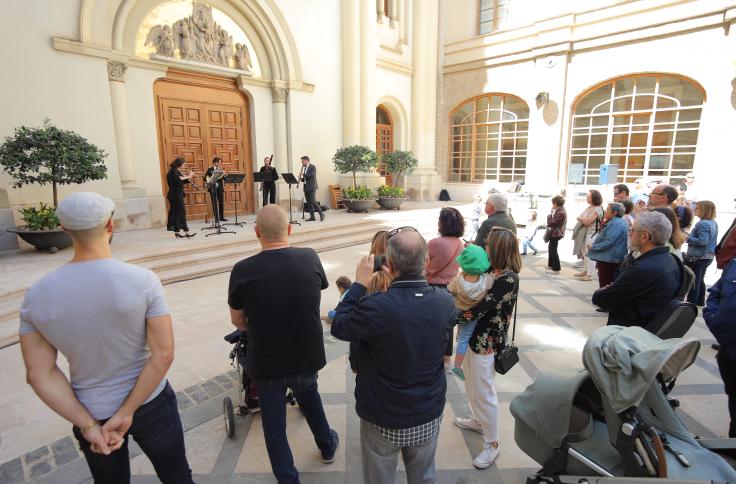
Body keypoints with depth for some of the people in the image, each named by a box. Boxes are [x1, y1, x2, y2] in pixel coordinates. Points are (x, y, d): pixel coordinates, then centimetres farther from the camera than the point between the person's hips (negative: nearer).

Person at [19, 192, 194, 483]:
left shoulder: (36, 295, -11)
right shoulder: (142, 279, -22)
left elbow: (39, 374, -9)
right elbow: (163, 355, -22)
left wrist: (88, 425, -9)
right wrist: (128, 412, -13)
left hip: (90, 415, 3)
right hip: (149, 404, -2)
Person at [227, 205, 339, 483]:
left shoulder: (242, 270, -19)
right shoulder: (310, 258, -14)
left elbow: (238, 322, -5)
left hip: (265, 363, -2)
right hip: (307, 357, 3)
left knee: (273, 424, 19)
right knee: (309, 394, 32)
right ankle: (327, 445, 51)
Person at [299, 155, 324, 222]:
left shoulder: (313, 167, -6)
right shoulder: (303, 168, 16)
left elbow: (312, 175, -20)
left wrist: (303, 174, -15)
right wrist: (301, 179, 0)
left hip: (312, 187, -8)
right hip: (306, 187, 8)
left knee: (312, 201, -12)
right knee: (308, 202, 4)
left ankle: (321, 214, -1)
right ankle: (312, 217, 8)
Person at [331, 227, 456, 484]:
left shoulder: (375, 306, -32)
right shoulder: (445, 301, -17)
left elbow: (338, 326, -13)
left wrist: (359, 283, -8)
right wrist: (403, 279, 4)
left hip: (383, 419, -3)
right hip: (429, 415, 3)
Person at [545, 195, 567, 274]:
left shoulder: (560, 213, -25)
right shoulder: (559, 211, 8)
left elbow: (550, 223, -24)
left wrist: (549, 215, -11)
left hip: (556, 234, -11)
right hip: (554, 233, 11)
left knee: (553, 250, -4)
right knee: (551, 248, 22)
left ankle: (556, 268, 2)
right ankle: (550, 265, 36)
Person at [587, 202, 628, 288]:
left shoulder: (615, 224, -20)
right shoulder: (619, 222, 15)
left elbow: (608, 242, -24)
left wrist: (593, 247, -14)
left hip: (608, 259, -11)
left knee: (605, 285, -3)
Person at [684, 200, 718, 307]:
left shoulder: (703, 224, -20)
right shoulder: (714, 223, 9)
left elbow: (702, 241, -25)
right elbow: (709, 240, 17)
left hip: (697, 257, -9)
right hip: (708, 256, 9)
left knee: (693, 281, -1)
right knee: (700, 280, 19)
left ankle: (691, 303, 5)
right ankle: (700, 301, 26)